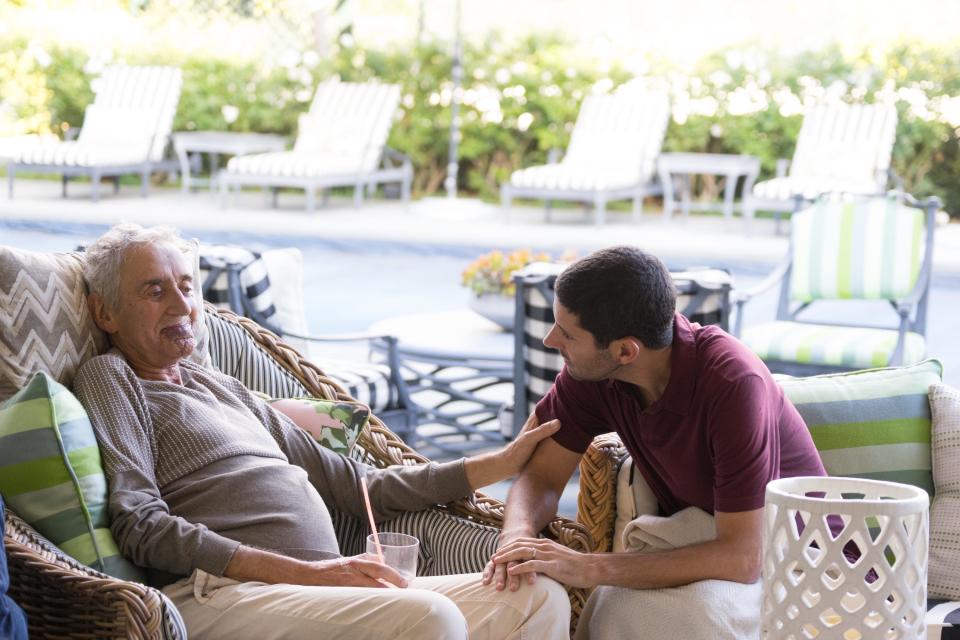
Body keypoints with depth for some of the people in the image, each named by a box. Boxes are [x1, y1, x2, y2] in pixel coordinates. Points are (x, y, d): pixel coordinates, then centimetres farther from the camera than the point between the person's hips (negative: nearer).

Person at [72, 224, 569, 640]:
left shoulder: (225, 389, 30)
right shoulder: (108, 378, 8)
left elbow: (356, 486, 29)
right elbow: (141, 527, -8)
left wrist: (500, 464, 24)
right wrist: (305, 573, -16)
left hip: (322, 585, 8)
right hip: (220, 596, -8)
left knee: (539, 597, -8)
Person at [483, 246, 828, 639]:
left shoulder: (732, 383, -31)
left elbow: (742, 558, -33)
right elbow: (541, 476, -6)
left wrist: (593, 569, -37)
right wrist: (517, 538, -30)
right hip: (696, 544, 5)